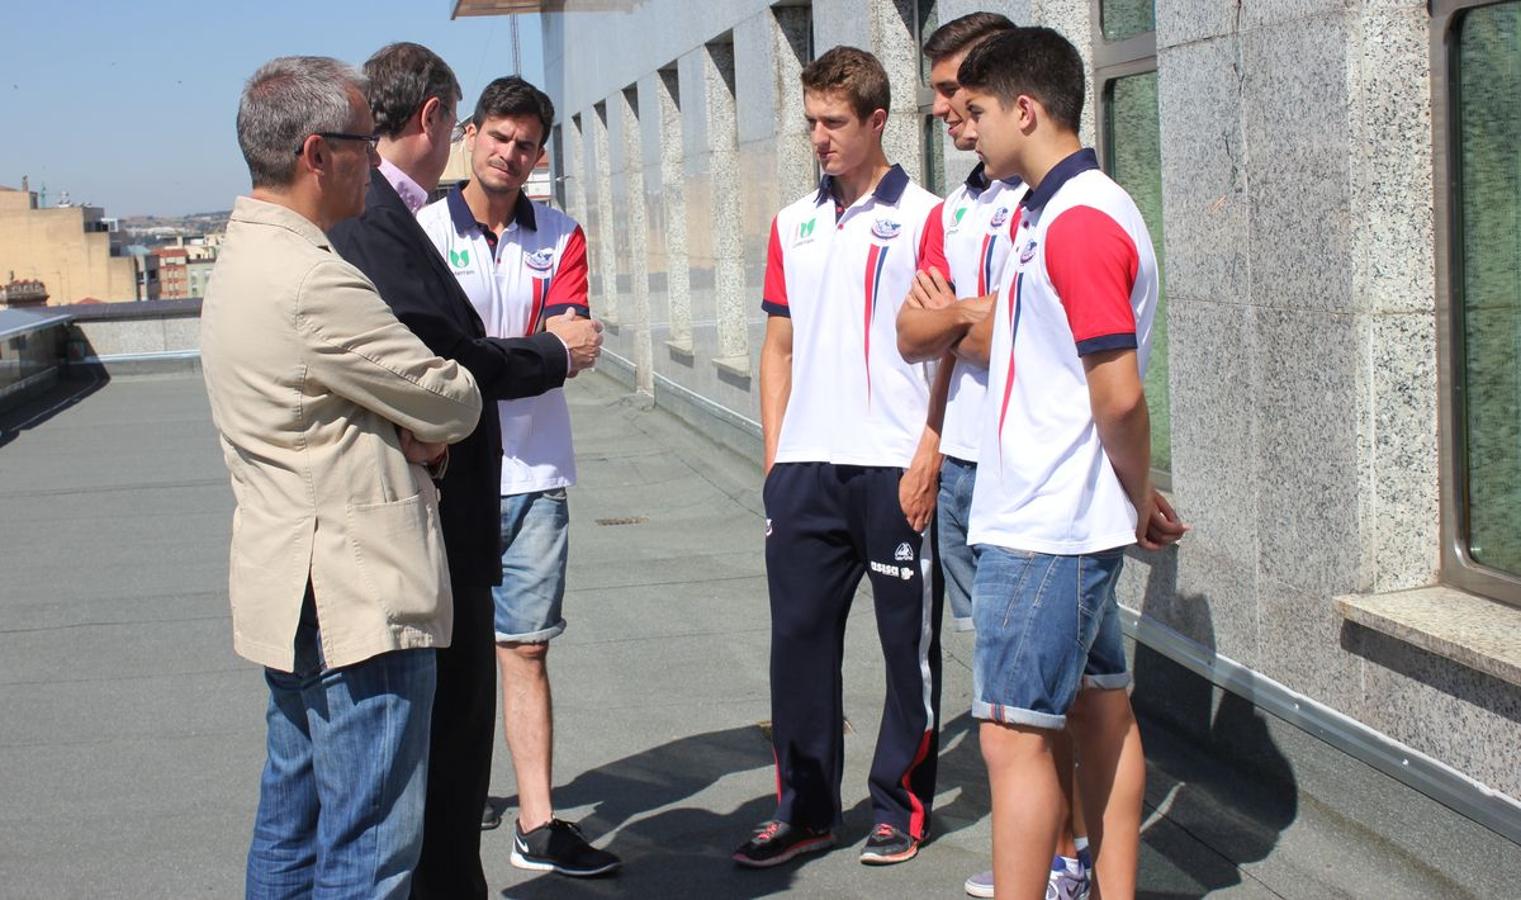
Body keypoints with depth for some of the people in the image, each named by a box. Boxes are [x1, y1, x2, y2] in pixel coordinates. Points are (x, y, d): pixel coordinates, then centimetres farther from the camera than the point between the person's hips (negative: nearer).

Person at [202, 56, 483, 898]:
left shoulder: (244, 259, 12)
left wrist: (408, 433, -2)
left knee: (292, 826, 19)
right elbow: (454, 402, -15)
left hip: (292, 594, 11)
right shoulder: (311, 283, -21)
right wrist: (422, 428, 8)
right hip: (358, 598, -11)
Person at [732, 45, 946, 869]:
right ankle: (804, 808, 18)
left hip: (895, 467, -5)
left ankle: (900, 805, 19)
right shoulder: (792, 225, 13)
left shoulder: (921, 218, -4)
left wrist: (928, 458, -14)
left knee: (907, 640, 6)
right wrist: (772, 456, 10)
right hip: (804, 467, 5)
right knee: (799, 636, 7)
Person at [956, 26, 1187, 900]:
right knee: (1102, 717, 14)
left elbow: (1119, 395, -22)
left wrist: (1141, 498, -7)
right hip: (1072, 523, 10)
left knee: (1016, 737, -5)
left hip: (1044, 528, -10)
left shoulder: (1077, 220, -18)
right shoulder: (1065, 210, 13)